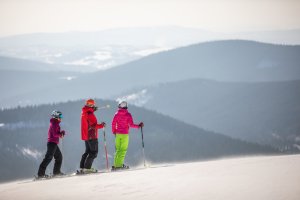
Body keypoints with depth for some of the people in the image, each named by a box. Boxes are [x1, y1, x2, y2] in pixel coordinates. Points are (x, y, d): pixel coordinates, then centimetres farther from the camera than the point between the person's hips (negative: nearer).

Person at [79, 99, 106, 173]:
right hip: (91, 136, -10)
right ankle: (87, 168, -10)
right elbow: (93, 125, -22)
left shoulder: (84, 112, 10)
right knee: (94, 152, -4)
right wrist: (101, 125, -8)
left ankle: (82, 167, 16)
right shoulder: (90, 114, -19)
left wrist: (93, 110, 35)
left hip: (86, 136, 10)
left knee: (88, 151, 18)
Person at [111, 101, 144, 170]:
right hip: (125, 134, -3)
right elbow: (131, 125, -12)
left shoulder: (117, 114, 2)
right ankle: (119, 164, -8)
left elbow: (113, 123, 4)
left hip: (118, 134, 3)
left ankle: (116, 165, 5)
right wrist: (138, 126, 1)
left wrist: (114, 131, 19)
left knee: (118, 149, 11)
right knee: (123, 150, 0)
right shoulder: (128, 114, -6)